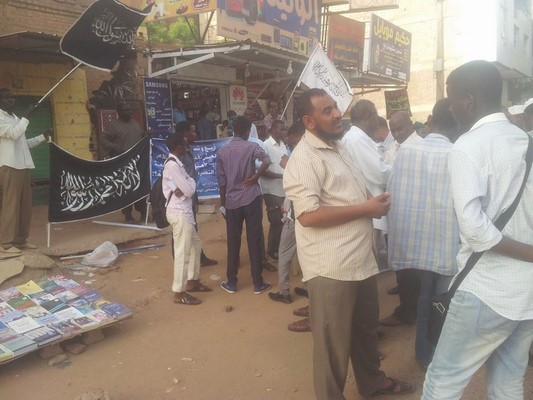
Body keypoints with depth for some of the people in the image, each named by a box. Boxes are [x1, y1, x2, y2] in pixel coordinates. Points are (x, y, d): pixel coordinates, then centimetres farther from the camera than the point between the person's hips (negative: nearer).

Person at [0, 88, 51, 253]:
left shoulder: (15, 118, 23)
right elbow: (14, 134, -18)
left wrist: (43, 137, 16)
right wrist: (27, 116, -14)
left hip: (24, 166, 8)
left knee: (25, 205, 8)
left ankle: (21, 240, 15)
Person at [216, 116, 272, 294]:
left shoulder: (222, 151, 4)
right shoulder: (252, 147, -3)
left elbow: (221, 180, 5)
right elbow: (267, 161, -20)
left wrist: (222, 204, 12)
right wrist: (254, 178, -8)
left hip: (232, 202, 2)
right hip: (252, 199, -2)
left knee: (233, 243, 9)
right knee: (254, 241, 4)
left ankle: (231, 283, 17)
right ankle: (258, 283, 10)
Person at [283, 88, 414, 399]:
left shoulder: (339, 145, 13)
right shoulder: (304, 158, -17)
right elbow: (308, 215, -25)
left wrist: (375, 202, 7)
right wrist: (365, 209, -19)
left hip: (362, 258, 9)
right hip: (331, 266, -9)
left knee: (367, 327, 26)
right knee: (333, 340, 8)